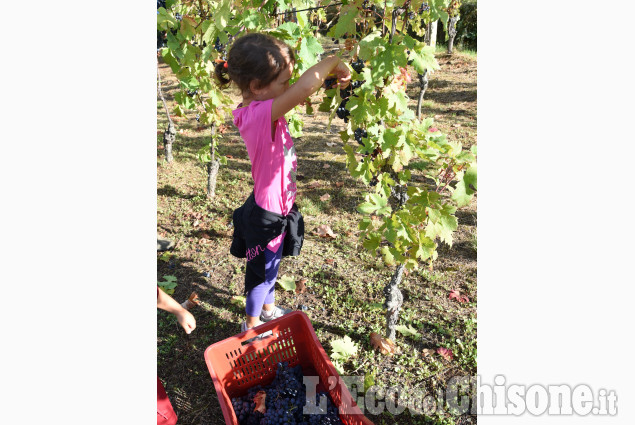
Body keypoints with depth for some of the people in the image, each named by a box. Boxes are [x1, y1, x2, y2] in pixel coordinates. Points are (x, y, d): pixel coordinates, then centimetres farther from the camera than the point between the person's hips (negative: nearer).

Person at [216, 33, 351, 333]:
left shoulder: (254, 110, -5)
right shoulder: (261, 115, -33)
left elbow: (299, 91, 10)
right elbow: (305, 86, -47)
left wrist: (331, 78, -5)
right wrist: (333, 62, -28)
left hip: (276, 207, 9)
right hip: (267, 215, -9)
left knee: (271, 265, 29)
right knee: (262, 270, 16)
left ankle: (268, 309, 55)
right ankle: (251, 323, 42)